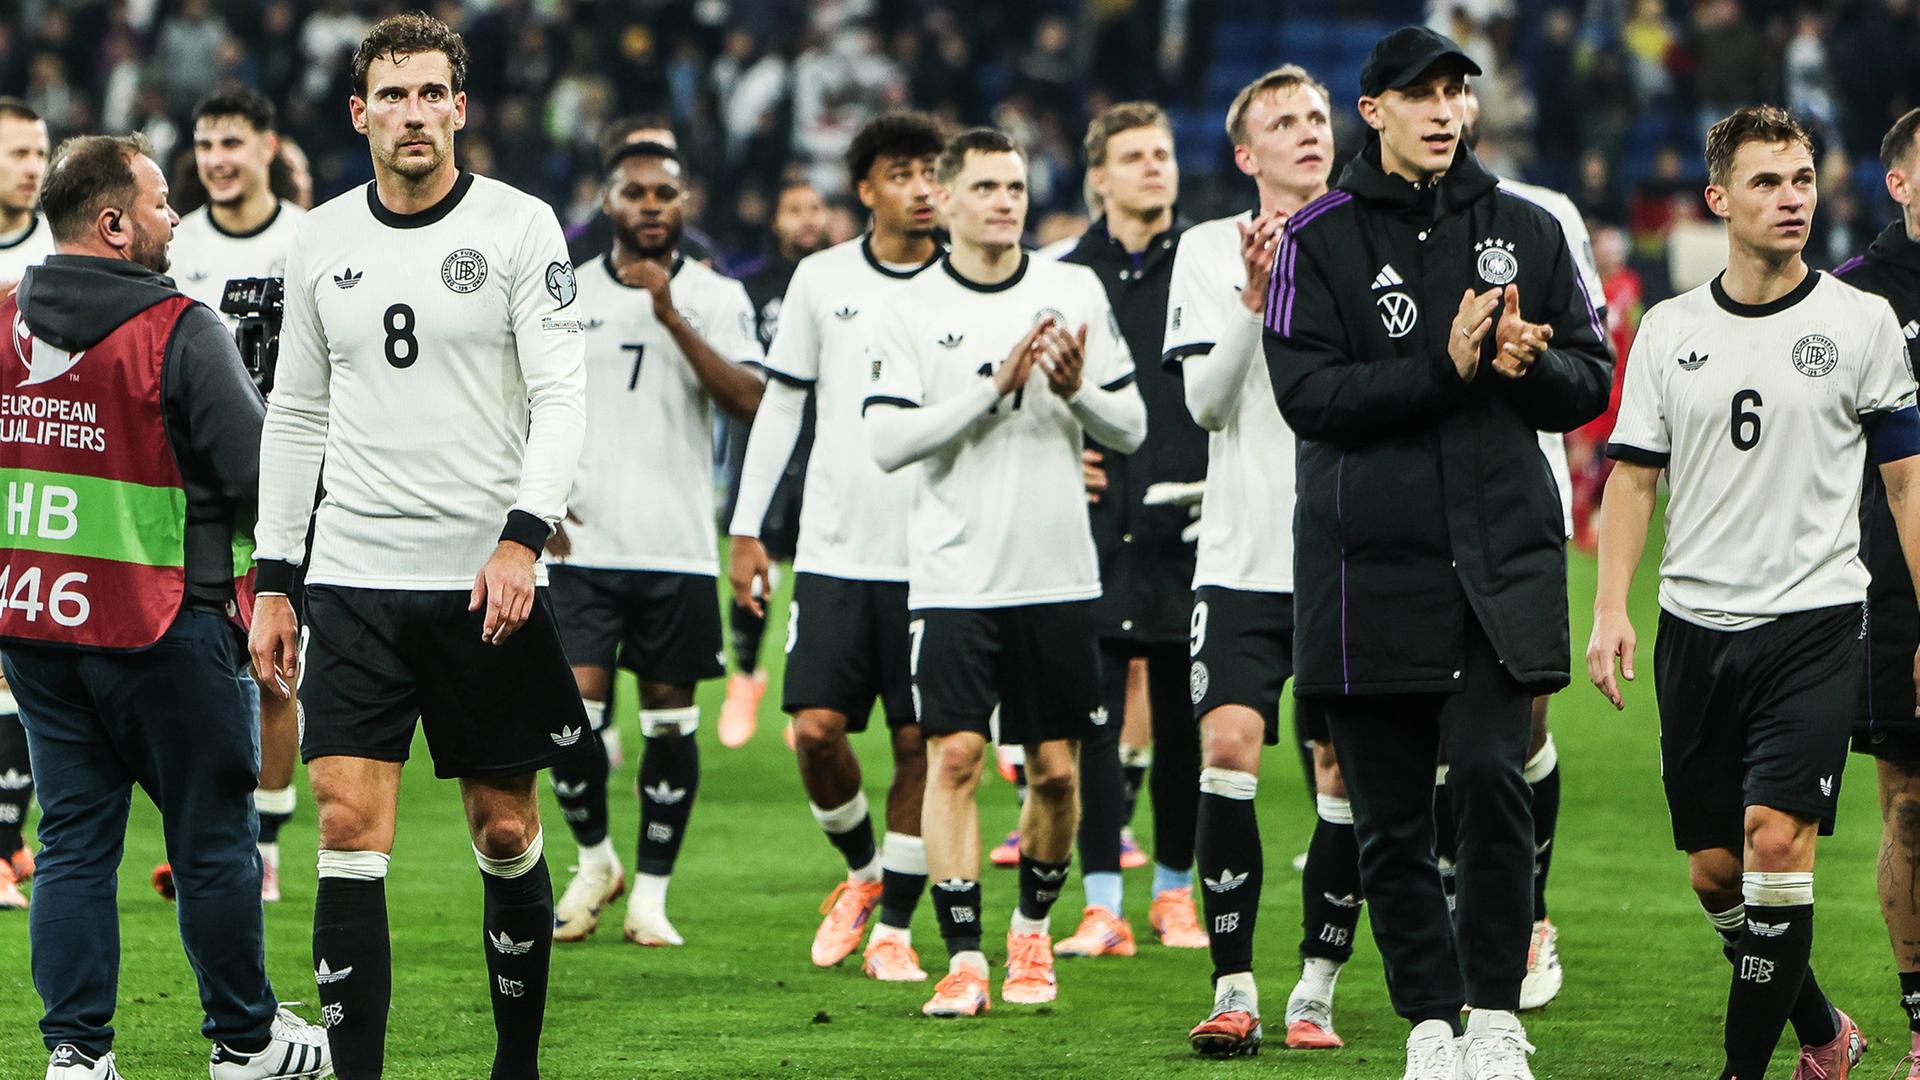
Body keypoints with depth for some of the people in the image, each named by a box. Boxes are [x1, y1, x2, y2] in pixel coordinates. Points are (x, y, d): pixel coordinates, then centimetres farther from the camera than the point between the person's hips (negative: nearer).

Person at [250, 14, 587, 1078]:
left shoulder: (520, 226, -2)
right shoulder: (319, 241, 9)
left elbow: (562, 394, -7)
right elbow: (294, 418, 15)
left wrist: (523, 536, -21)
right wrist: (272, 581, 10)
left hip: (487, 582, -2)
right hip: (353, 579, 2)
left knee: (505, 831, 5)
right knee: (349, 830, -8)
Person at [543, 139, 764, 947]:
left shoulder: (716, 299, 3)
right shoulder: (565, 294, 8)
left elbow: (749, 402, -12)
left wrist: (673, 317, -19)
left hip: (679, 548, 0)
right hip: (584, 544, 0)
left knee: (669, 722, 2)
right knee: (574, 710, -10)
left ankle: (651, 891, 13)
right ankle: (593, 860, 14)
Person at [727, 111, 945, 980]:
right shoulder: (823, 280, 5)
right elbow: (780, 403, 11)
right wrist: (746, 529, 8)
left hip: (933, 554, -1)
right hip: (833, 549, 1)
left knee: (918, 742, -2)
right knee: (816, 728, -7)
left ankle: (894, 925, 9)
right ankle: (862, 868, 20)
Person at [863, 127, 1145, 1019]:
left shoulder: (1075, 292, 6)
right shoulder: (911, 310, 0)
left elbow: (1131, 428, 8)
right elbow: (886, 442, -10)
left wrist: (1076, 389, -12)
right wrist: (995, 387, -17)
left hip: (1057, 575, 2)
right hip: (952, 576, -2)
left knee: (1054, 768, 4)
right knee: (954, 756, -12)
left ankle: (1033, 927, 26)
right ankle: (963, 959, -10)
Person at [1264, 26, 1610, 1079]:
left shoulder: (1524, 229, 11)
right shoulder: (1319, 236, 3)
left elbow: (1589, 382, 14)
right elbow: (1307, 392, -8)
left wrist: (1530, 365, -8)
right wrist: (1444, 370, -17)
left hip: (1504, 550, 1)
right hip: (1370, 558, -1)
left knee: (1491, 775, -14)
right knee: (1389, 814, 2)